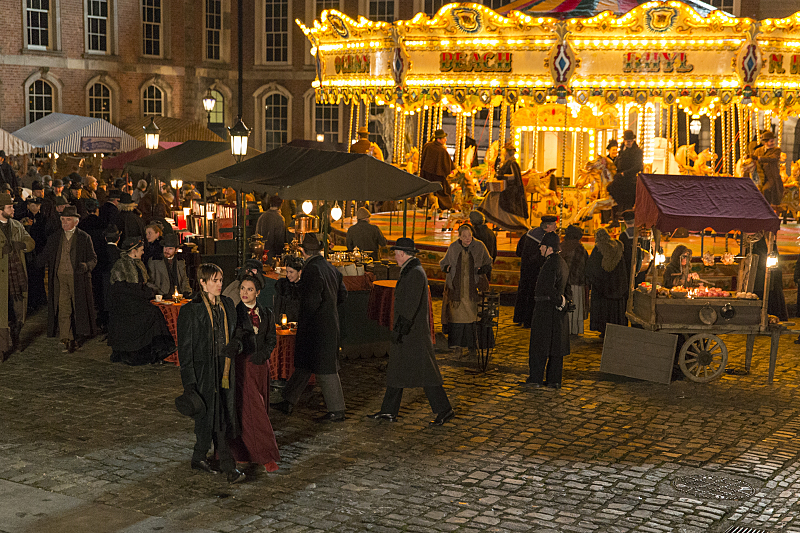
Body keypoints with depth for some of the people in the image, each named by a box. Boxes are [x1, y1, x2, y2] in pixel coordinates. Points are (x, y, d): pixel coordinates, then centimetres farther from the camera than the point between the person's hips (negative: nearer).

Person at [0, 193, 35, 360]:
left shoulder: (17, 226, 14)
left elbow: (31, 243, 11)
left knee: (20, 311, 11)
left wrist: (20, 244, -9)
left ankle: (15, 340, 31)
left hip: (18, 274, 6)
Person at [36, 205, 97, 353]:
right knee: (63, 308, -3)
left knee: (79, 307, 4)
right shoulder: (55, 238, 11)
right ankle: (67, 339, -1)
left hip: (78, 278, -2)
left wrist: (86, 266, -18)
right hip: (60, 277, 2)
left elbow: (93, 259, 4)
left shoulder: (84, 238, 4)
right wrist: (40, 260, -14)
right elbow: (45, 254, 11)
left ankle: (79, 335, 21)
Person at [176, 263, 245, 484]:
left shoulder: (227, 305, 8)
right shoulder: (190, 311, -9)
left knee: (222, 415, 10)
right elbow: (184, 348, -9)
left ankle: (199, 457, 28)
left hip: (224, 369, 6)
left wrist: (235, 346, -3)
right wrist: (189, 382, -13)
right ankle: (228, 466, 1)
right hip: (203, 371, -6)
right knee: (212, 417, -4)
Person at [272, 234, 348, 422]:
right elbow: (342, 294, 16)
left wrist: (303, 321, -12)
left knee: (325, 369, -1)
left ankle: (337, 411, 6)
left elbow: (311, 301, -25)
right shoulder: (331, 268, 8)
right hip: (329, 324, 9)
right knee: (304, 365, 17)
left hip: (317, 327, -9)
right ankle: (289, 402, 27)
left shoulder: (312, 270, -19)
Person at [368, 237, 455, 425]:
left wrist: (400, 329, -23)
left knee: (424, 372, -6)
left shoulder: (415, 274, -17)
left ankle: (444, 410, 1)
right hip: (407, 332, 10)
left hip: (412, 332, -10)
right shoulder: (410, 271, 15)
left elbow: (411, 305, -23)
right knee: (396, 371, 13)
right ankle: (389, 411, 19)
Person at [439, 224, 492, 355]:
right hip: (457, 287, 0)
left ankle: (471, 344, 9)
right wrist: (447, 268, -8)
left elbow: (488, 264, 9)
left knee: (472, 314, -2)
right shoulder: (453, 248, 2)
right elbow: (443, 263, 14)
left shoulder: (479, 246, 0)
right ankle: (456, 344, 7)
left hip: (473, 287, 0)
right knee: (457, 314, -4)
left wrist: (481, 269, -11)